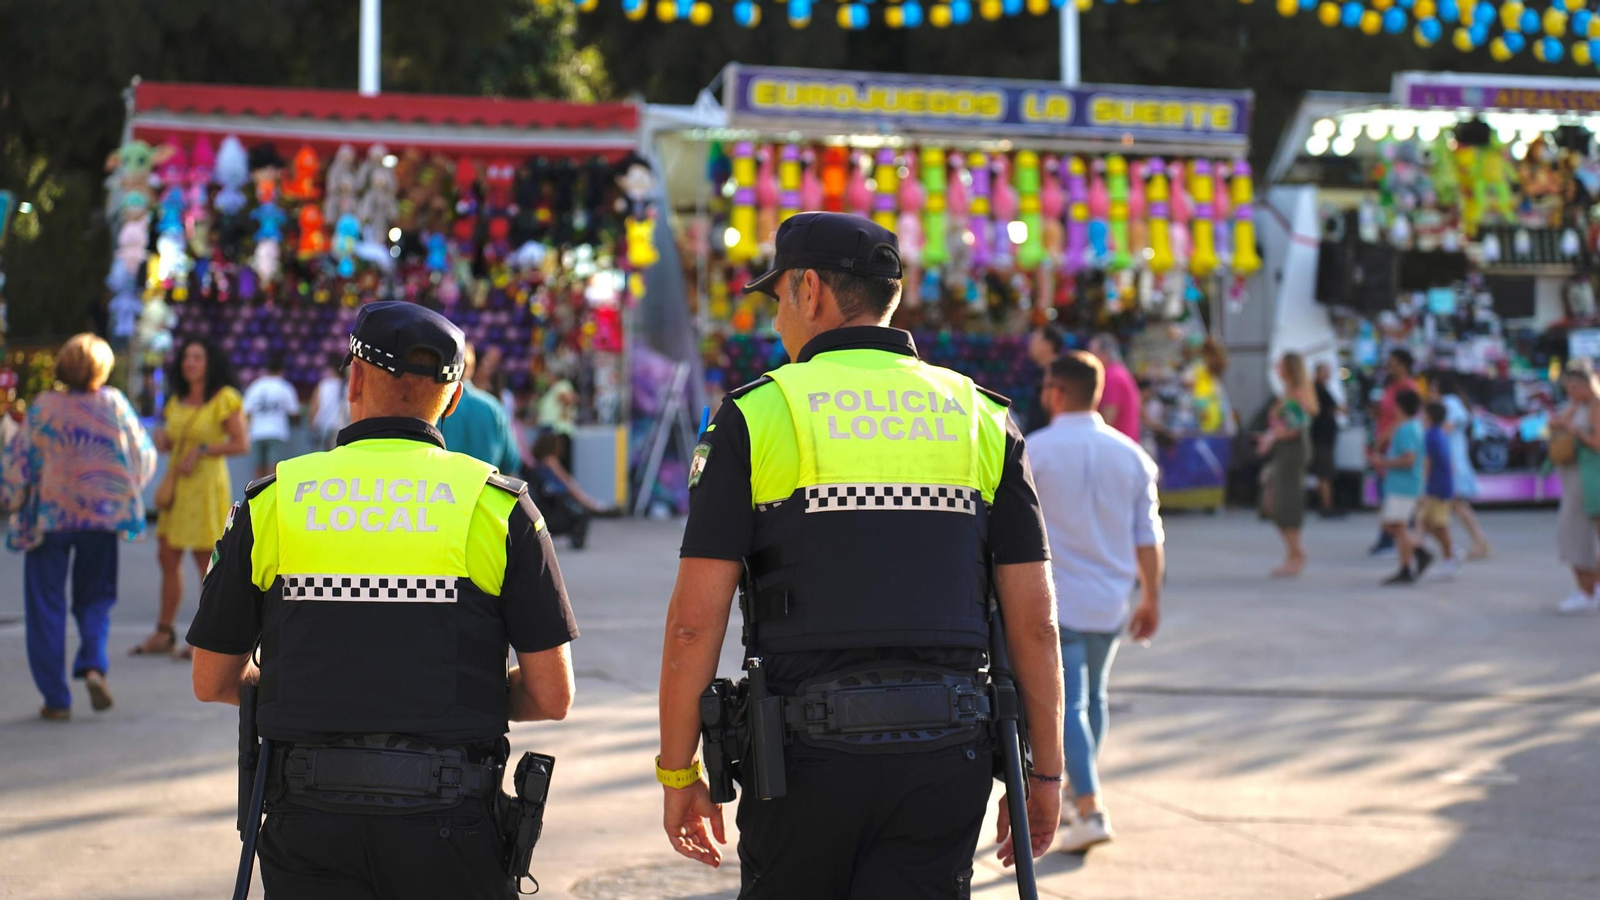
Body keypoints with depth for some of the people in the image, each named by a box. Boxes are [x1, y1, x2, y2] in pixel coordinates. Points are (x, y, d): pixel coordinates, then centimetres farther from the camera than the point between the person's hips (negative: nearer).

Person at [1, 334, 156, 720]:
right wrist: (125, 490, 23)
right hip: (102, 515, 2)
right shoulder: (115, 404, -4)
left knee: (46, 605, 7)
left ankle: (56, 698, 4)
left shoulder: (43, 408, -9)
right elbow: (144, 456, 4)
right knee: (95, 599, 16)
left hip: (49, 516, -2)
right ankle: (94, 664, -12)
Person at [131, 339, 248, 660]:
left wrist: (202, 451, -17)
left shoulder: (224, 399, -7)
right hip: (175, 485, 7)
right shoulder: (177, 402, 13)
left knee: (206, 561, -4)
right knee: (167, 557, 8)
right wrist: (163, 440, 1)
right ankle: (164, 633, 16)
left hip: (206, 485, -7)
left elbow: (241, 443, -10)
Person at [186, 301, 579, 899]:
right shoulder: (497, 505, 1)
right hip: (448, 824, -1)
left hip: (310, 829, 1)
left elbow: (212, 682, 12)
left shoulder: (272, 501, 5)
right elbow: (552, 697, -1)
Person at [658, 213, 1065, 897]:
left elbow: (694, 621, -6)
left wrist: (677, 772, 4)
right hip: (946, 754, 2)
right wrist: (1045, 771, 12)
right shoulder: (981, 420, 7)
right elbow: (1034, 621, 3)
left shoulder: (757, 415, -1)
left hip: (809, 753, -2)